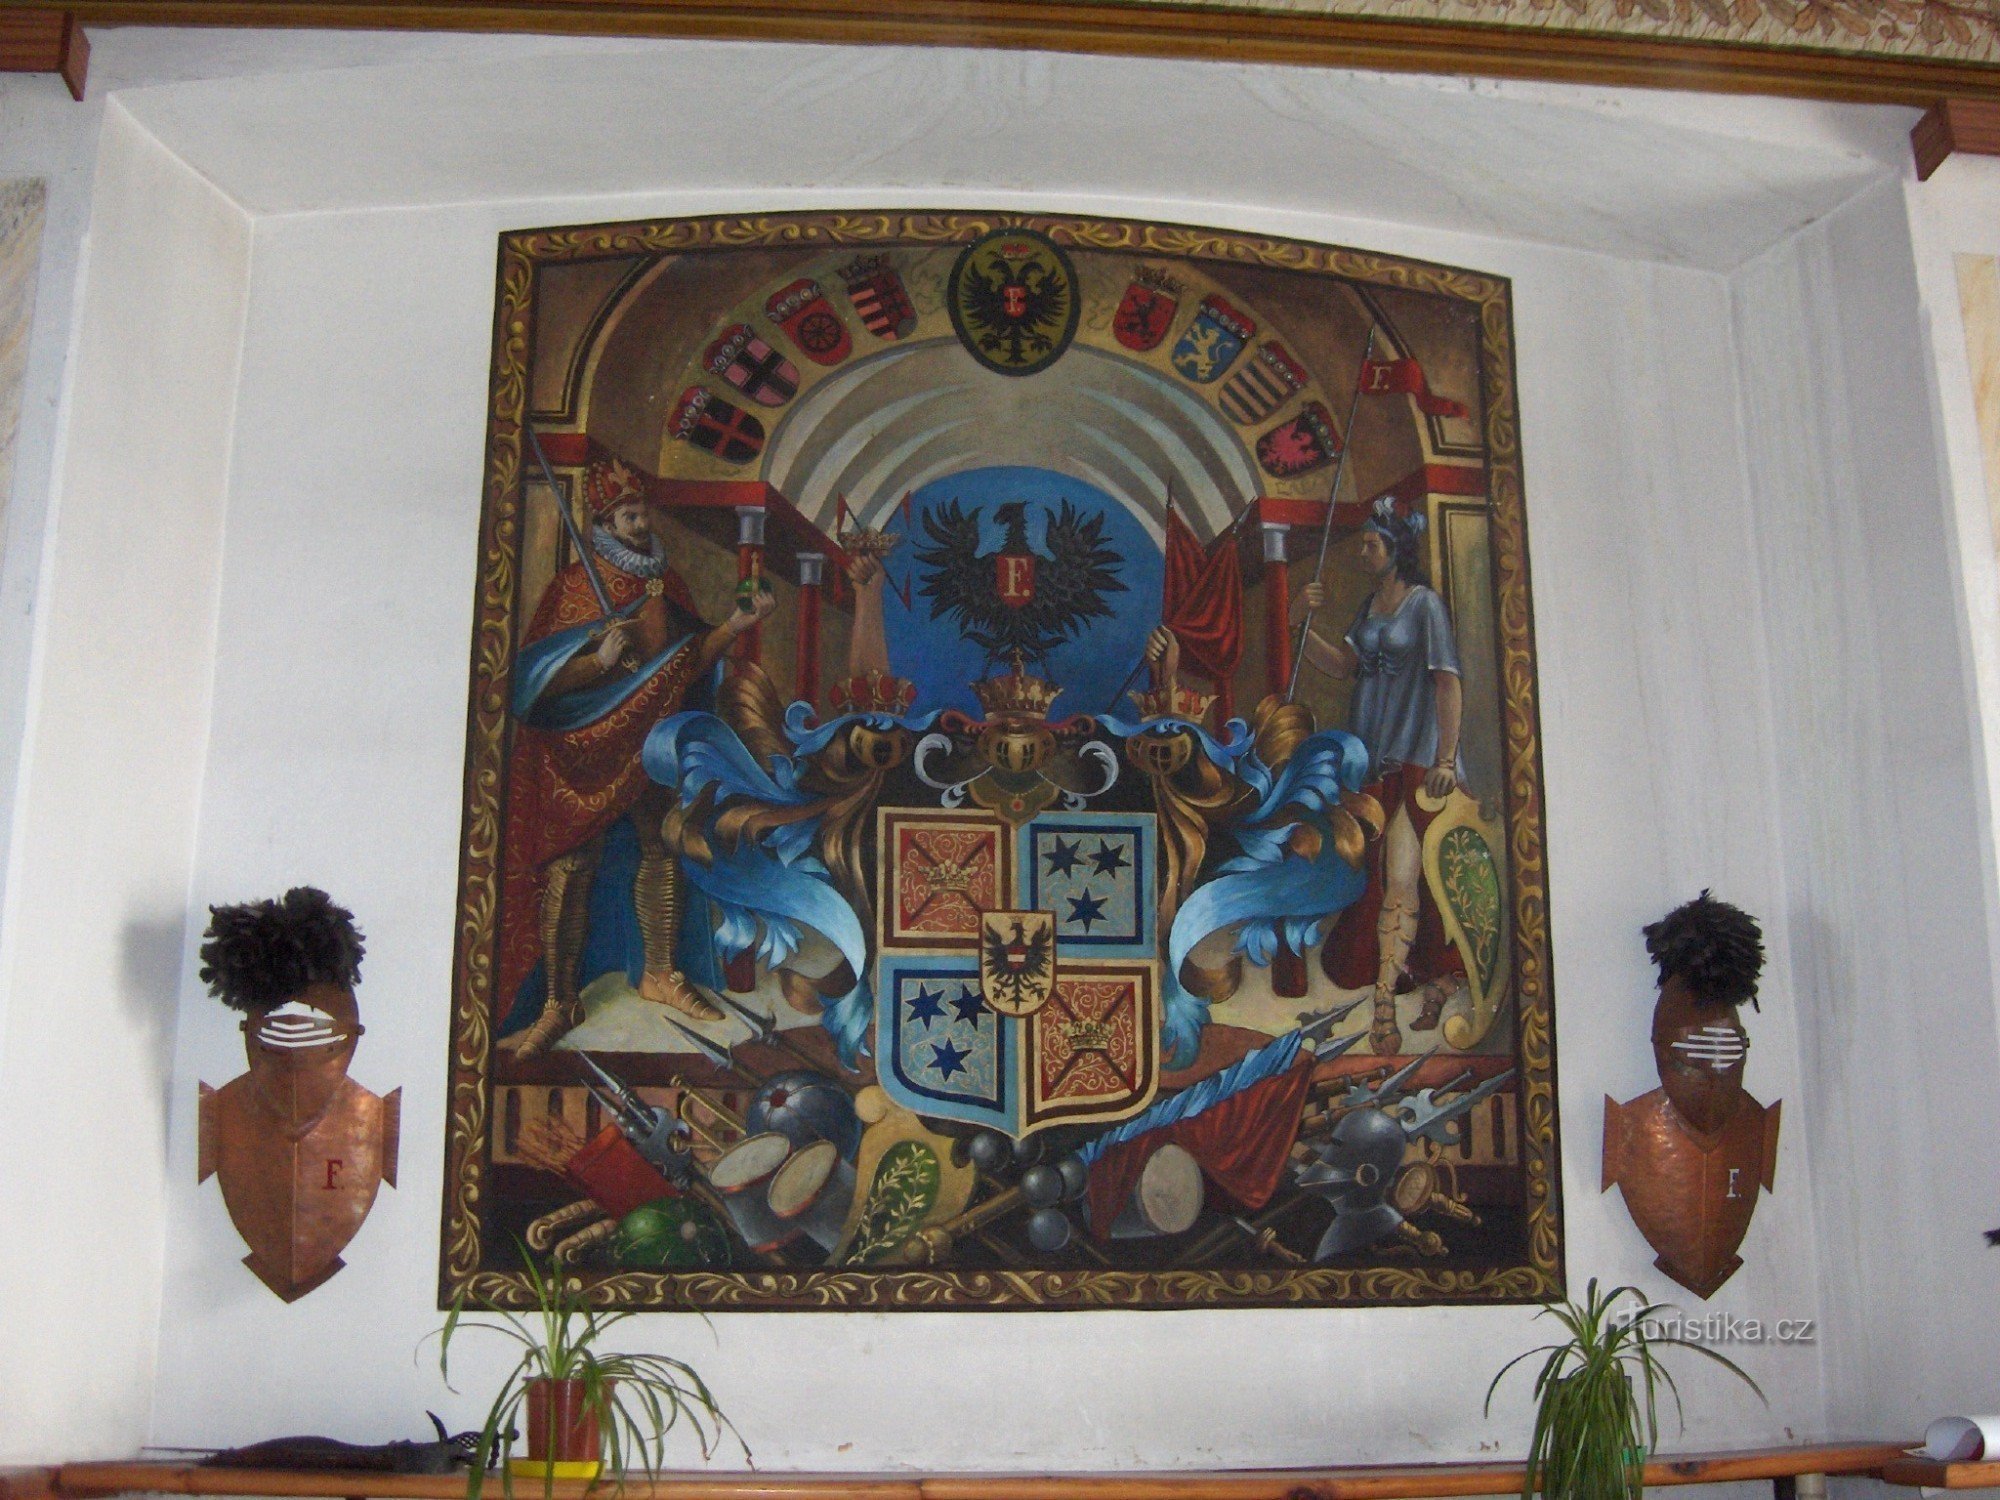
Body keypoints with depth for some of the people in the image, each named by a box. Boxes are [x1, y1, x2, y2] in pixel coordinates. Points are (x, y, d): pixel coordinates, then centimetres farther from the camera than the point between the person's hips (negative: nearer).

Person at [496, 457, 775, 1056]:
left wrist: (736, 623, 1)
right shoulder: (572, 586, -2)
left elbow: (692, 659, 13)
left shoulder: (665, 583, 13)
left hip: (655, 742, 5)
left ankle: (660, 974, 21)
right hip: (585, 746, -5)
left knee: (665, 850, 4)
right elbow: (539, 679, -9)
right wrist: (600, 660, -24)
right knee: (569, 867, -9)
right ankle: (559, 1002, -3)